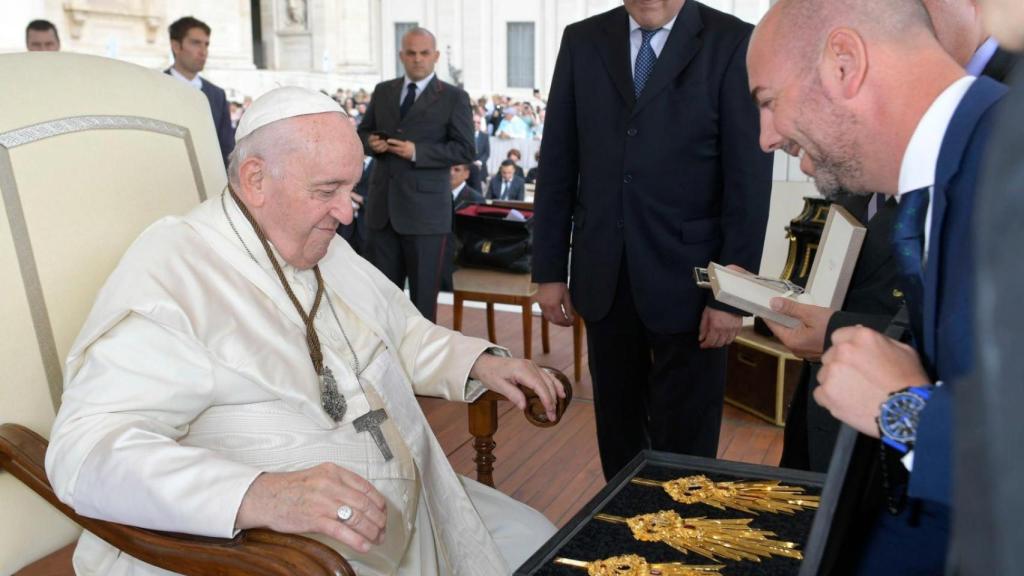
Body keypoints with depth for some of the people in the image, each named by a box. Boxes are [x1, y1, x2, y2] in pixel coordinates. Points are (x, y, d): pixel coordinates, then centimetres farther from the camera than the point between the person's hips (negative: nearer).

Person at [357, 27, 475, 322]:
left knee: (423, 291, 6)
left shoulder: (454, 97, -3)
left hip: (425, 208, -4)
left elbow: (465, 149, -9)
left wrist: (417, 152, -19)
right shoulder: (382, 91, 12)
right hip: (383, 205, 4)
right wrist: (371, 142, -5)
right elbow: (363, 131, 19)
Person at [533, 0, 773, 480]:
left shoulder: (732, 43, -5)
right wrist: (549, 269, 3)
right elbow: (558, 164, 6)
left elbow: (749, 179, -7)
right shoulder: (582, 41, 6)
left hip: (687, 276, -3)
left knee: (685, 445, 8)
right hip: (603, 276, 4)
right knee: (616, 431, 17)